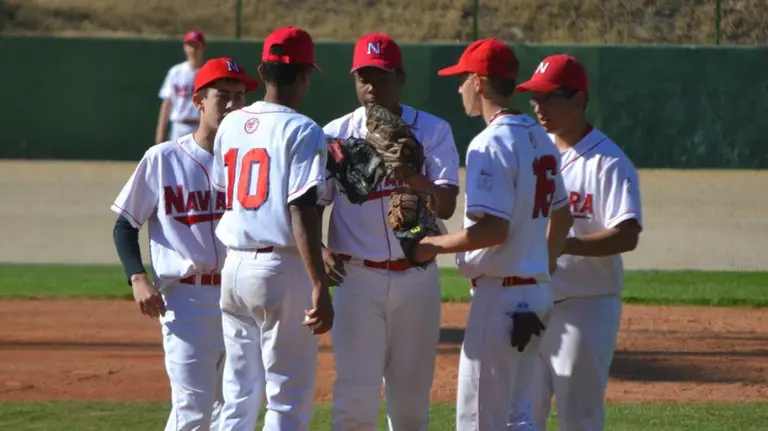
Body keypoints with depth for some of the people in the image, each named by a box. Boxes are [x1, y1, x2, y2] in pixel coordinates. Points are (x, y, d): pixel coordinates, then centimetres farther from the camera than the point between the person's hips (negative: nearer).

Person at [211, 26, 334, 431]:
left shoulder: (230, 125, 9)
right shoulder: (302, 131, -11)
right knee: (289, 397, -1)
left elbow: (223, 195, 11)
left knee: (239, 394, 13)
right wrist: (320, 287, -19)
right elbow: (302, 213, -17)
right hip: (282, 273, -6)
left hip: (233, 267, 6)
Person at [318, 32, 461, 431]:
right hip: (357, 278, -1)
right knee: (356, 396, -6)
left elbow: (446, 206, -11)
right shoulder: (336, 135, 1)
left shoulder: (433, 131, 0)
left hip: (417, 277, 1)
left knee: (412, 394, 8)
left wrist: (411, 173, -30)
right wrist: (320, 251, -20)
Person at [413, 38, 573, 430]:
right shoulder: (540, 139, 12)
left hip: (500, 295, -9)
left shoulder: (491, 144, -16)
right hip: (536, 292, 9)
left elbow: (493, 229, -23)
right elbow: (561, 216, 20)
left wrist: (433, 246, -12)